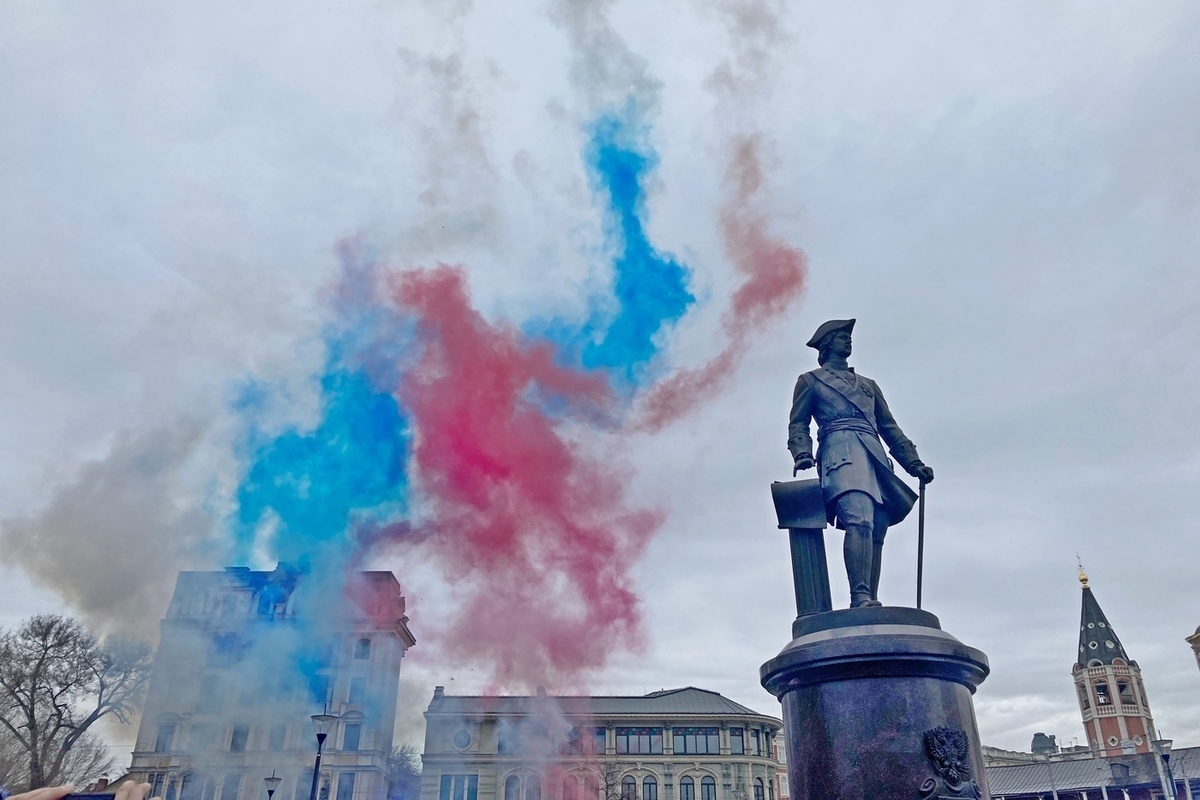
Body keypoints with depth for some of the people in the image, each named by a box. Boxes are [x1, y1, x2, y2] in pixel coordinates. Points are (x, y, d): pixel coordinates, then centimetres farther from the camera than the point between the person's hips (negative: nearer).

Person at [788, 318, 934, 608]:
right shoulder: (810, 380, 21)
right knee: (860, 520, -27)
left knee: (877, 531, -8)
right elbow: (798, 424, 9)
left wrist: (913, 462, 16)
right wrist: (802, 454, -11)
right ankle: (860, 598, -35)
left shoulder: (868, 385, 35)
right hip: (841, 450, -6)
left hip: (875, 455, 6)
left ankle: (870, 602, -11)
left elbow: (889, 427, 29)